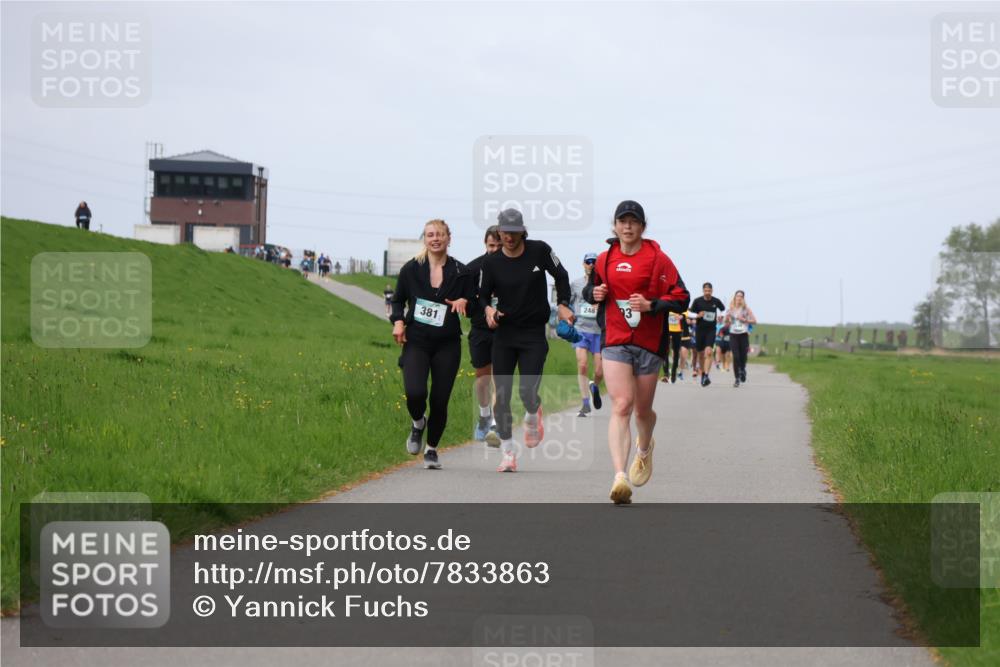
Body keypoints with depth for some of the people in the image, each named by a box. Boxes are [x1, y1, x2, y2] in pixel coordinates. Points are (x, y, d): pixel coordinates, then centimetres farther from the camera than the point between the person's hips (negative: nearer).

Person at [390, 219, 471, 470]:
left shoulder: (460, 271, 1)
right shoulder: (411, 269, 1)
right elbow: (397, 300, 13)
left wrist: (464, 303, -14)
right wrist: (398, 321, -5)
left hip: (447, 345, 1)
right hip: (416, 342, -1)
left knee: (440, 400, 1)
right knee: (415, 393, -21)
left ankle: (432, 449, 23)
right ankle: (418, 423, 14)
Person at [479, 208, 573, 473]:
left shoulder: (539, 250, -5)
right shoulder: (492, 262, -2)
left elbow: (561, 275, 9)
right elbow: (483, 294, 6)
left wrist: (563, 304, -1)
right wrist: (488, 308, -15)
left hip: (534, 334, -2)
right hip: (504, 334, 2)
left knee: (527, 390, -15)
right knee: (501, 394, -4)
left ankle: (532, 416, 24)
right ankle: (508, 454, 5)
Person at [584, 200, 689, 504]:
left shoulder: (657, 258, -3)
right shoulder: (605, 259, 8)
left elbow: (681, 298, -5)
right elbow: (591, 289, 25)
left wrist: (651, 305, -19)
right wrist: (594, 293, 1)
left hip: (649, 343, -1)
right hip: (615, 342, 1)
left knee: (643, 410, 11)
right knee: (621, 406, -16)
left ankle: (644, 449, 47)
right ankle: (620, 476, -26)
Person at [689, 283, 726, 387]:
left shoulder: (716, 301, 1)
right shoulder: (697, 301, -3)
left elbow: (724, 310, 20)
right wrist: (698, 316, -17)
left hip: (711, 330, -1)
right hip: (699, 329, 1)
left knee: (708, 352, -18)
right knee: (700, 354, 9)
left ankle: (706, 376, -25)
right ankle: (702, 374, 29)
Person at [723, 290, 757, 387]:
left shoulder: (746, 309, 2)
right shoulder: (731, 310, 6)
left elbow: (754, 321, 1)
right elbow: (727, 325, 12)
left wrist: (744, 320, -11)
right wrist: (727, 319, -8)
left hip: (743, 335, 0)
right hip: (733, 335, 1)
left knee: (743, 356, 2)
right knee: (735, 356, -9)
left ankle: (742, 370, 37)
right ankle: (737, 379, -3)